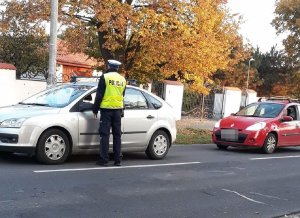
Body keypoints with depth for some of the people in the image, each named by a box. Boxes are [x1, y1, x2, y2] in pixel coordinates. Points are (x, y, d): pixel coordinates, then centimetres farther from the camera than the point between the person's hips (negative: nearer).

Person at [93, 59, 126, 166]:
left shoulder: (105, 77, -6)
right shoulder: (123, 79, 11)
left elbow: (99, 95, -7)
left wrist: (95, 109, -1)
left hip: (106, 109, -4)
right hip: (118, 110, 5)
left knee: (104, 134, -1)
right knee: (117, 135, 9)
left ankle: (104, 159, -2)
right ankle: (117, 160, 10)